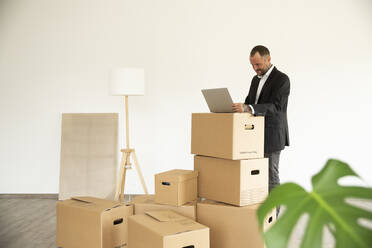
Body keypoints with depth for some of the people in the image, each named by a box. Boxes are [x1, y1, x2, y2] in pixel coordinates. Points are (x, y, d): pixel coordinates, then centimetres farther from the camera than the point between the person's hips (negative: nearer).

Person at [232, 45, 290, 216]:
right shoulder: (256, 79, 14)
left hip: (272, 138, -8)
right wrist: (238, 108, -2)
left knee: (271, 177, -1)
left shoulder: (281, 79, -13)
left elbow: (275, 106, -26)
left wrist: (247, 108, -38)